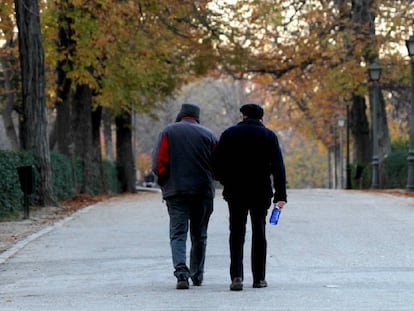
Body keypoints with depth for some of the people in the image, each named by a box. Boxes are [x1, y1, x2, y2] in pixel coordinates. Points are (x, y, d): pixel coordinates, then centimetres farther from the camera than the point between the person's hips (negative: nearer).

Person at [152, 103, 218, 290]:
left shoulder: (168, 132, 1)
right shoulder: (208, 135, 5)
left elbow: (159, 162, -5)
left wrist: (163, 183, 9)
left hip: (176, 191, -2)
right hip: (203, 192, 2)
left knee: (178, 233, -3)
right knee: (199, 235, 14)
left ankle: (181, 271, -24)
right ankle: (197, 275, 21)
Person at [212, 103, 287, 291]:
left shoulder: (229, 134, 4)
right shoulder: (268, 136, 3)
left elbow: (217, 163, 2)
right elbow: (278, 166, -4)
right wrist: (280, 195, -4)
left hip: (235, 191, 0)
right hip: (261, 191, 0)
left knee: (236, 233, 2)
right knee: (259, 233, 10)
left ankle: (236, 276, -14)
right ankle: (259, 278, 11)